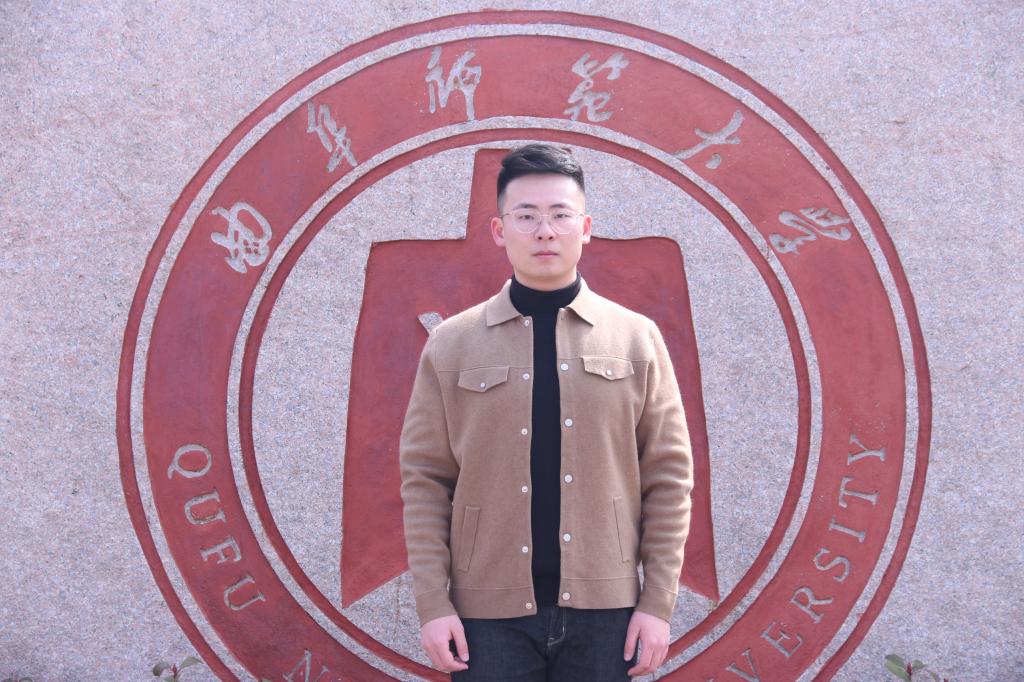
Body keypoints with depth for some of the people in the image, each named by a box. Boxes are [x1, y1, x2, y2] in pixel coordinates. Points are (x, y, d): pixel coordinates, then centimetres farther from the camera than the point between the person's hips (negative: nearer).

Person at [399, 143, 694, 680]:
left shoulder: (637, 339, 4)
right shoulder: (450, 344, 3)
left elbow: (668, 477, 3)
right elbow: (425, 481, 2)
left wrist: (659, 603, -2)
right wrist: (433, 604, -5)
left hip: (604, 609, 1)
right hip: (489, 613, 0)